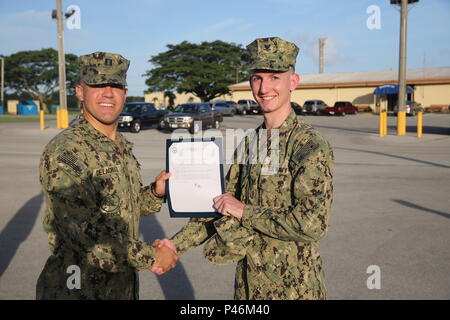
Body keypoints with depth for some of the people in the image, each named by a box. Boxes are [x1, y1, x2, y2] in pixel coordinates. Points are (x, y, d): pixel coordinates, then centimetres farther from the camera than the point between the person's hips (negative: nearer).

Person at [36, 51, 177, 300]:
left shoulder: (123, 147, 6)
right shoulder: (64, 152, -20)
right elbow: (86, 235, -26)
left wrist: (156, 193, -4)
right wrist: (151, 257, -18)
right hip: (78, 289, -8)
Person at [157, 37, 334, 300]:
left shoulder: (312, 146, -17)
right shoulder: (249, 143, 6)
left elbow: (312, 224, -25)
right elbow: (221, 206, 11)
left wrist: (245, 212, -18)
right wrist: (178, 243, 4)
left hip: (294, 287, -6)